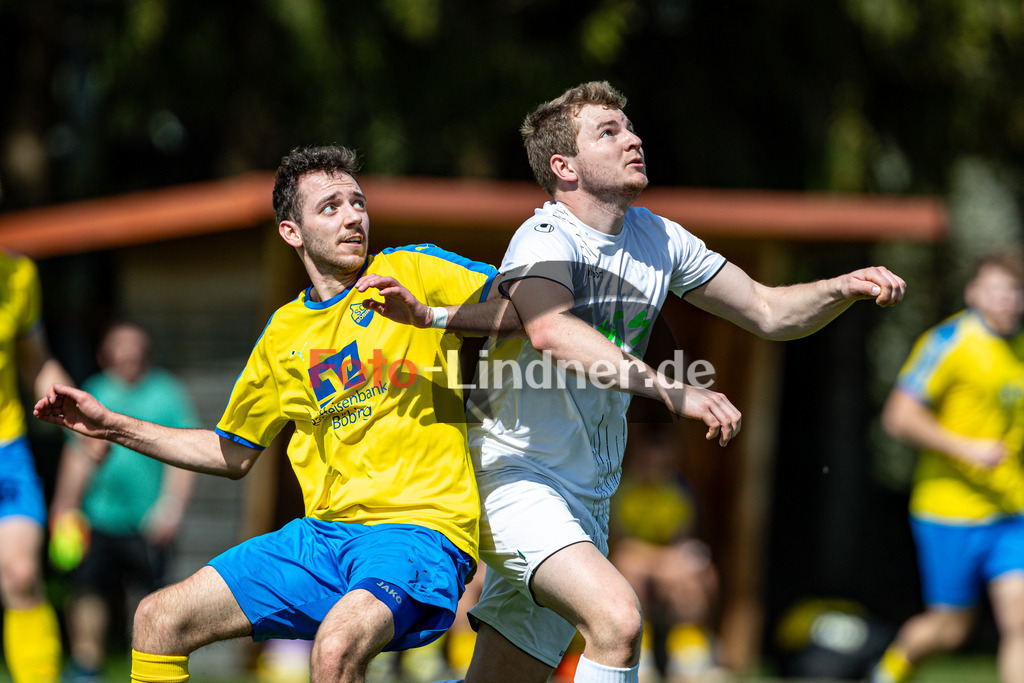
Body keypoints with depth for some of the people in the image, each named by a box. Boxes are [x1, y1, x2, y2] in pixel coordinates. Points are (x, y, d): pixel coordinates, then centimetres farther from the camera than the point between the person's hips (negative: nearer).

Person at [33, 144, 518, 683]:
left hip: (419, 529, -6)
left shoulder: (410, 271, 1)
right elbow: (233, 455, 28)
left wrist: (426, 314, -22)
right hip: (323, 535, 6)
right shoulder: (284, 333, 17)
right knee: (158, 619, -2)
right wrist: (112, 426, 23)